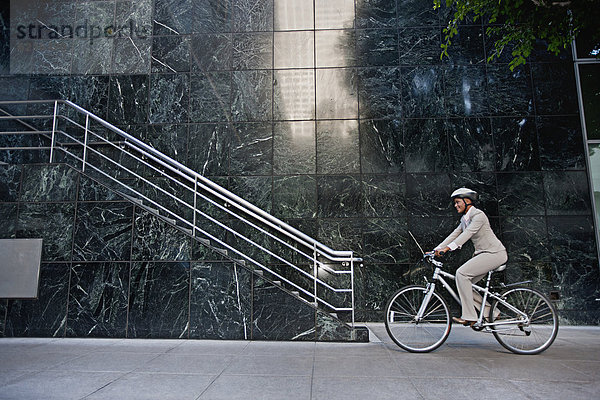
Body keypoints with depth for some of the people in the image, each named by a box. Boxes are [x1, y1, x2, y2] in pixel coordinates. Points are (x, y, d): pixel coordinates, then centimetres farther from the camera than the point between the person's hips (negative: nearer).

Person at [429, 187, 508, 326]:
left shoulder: (478, 215, -15)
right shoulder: (464, 219, 13)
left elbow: (467, 234, -28)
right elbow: (454, 235, 10)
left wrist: (448, 248, -37)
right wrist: (435, 250, 1)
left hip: (494, 253, -9)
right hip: (482, 254, 9)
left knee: (461, 273, -21)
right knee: (463, 283, 1)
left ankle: (469, 316, -16)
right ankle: (490, 312, 13)